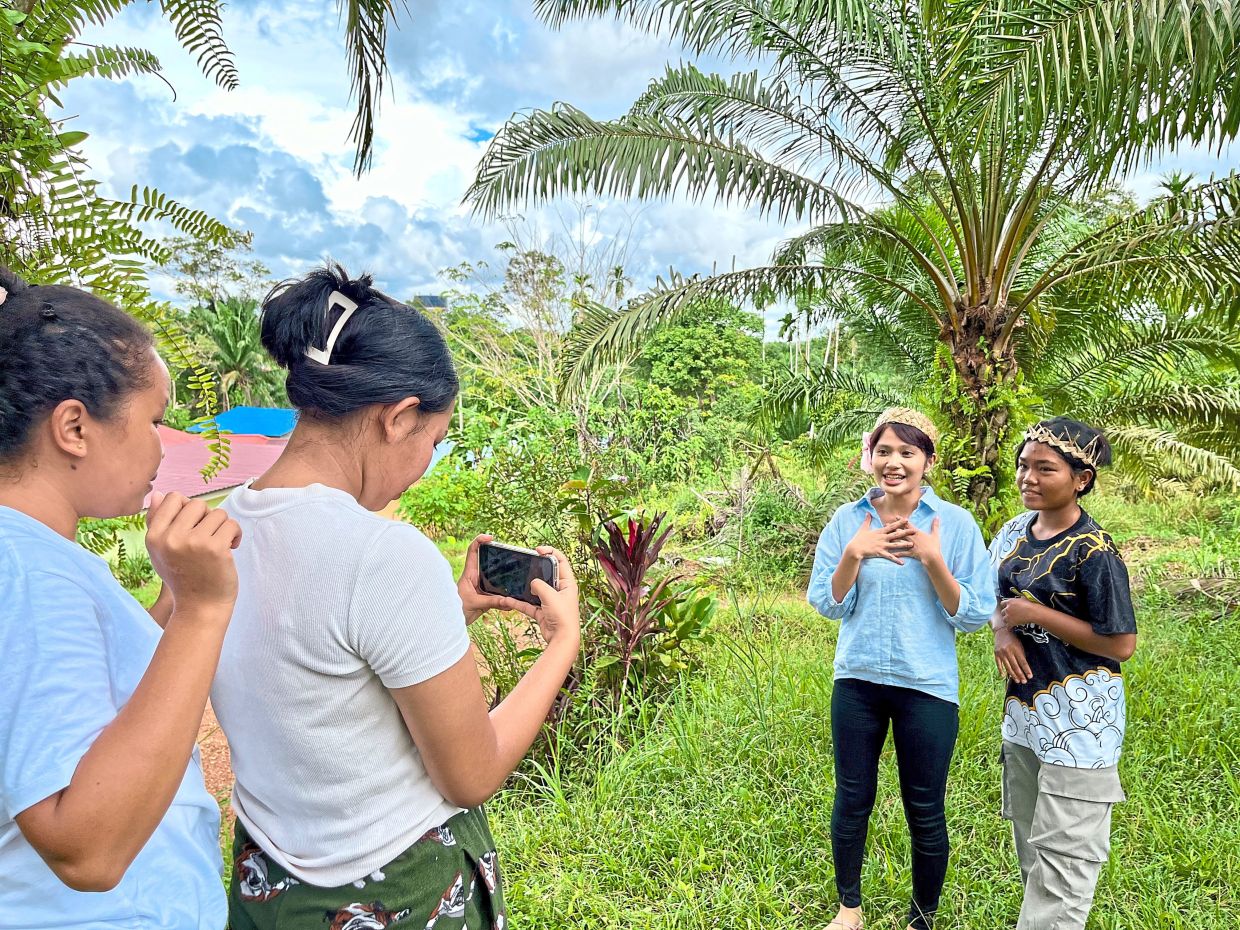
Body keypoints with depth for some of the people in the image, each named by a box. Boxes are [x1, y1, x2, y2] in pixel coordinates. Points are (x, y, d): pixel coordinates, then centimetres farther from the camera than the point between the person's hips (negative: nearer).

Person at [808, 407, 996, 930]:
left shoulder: (955, 524, -9)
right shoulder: (848, 520, -3)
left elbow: (975, 616, -10)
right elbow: (827, 604, -3)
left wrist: (932, 560, -22)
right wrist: (853, 554, -18)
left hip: (928, 688, -2)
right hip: (858, 682, 2)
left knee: (924, 813, 11)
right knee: (852, 800, 15)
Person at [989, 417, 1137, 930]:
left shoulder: (1093, 551, -19)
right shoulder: (1014, 531, 3)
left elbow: (1120, 644, -19)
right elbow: (994, 595, 16)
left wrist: (1034, 614, -20)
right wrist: (1001, 629, -6)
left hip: (1078, 719, -8)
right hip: (1024, 706, 8)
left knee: (1062, 851, 1)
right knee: (1029, 842, 22)